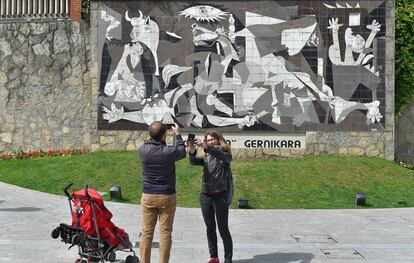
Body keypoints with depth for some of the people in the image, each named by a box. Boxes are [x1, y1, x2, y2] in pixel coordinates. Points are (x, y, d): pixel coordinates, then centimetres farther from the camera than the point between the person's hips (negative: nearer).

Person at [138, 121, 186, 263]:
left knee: (146, 232, 7)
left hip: (148, 196, 2)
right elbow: (182, 152, 8)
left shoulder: (143, 149, -8)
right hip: (167, 197, -2)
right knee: (165, 233, 4)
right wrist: (177, 134, 18)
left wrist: (155, 134, 18)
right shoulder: (169, 151, -15)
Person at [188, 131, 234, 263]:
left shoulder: (225, 153, 0)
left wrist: (206, 148, -37)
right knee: (210, 228, 11)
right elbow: (194, 161, -6)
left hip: (220, 195, -5)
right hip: (205, 195, 5)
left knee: (223, 229, -3)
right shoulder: (206, 157, 12)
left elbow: (224, 156, -24)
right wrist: (192, 151, -27)